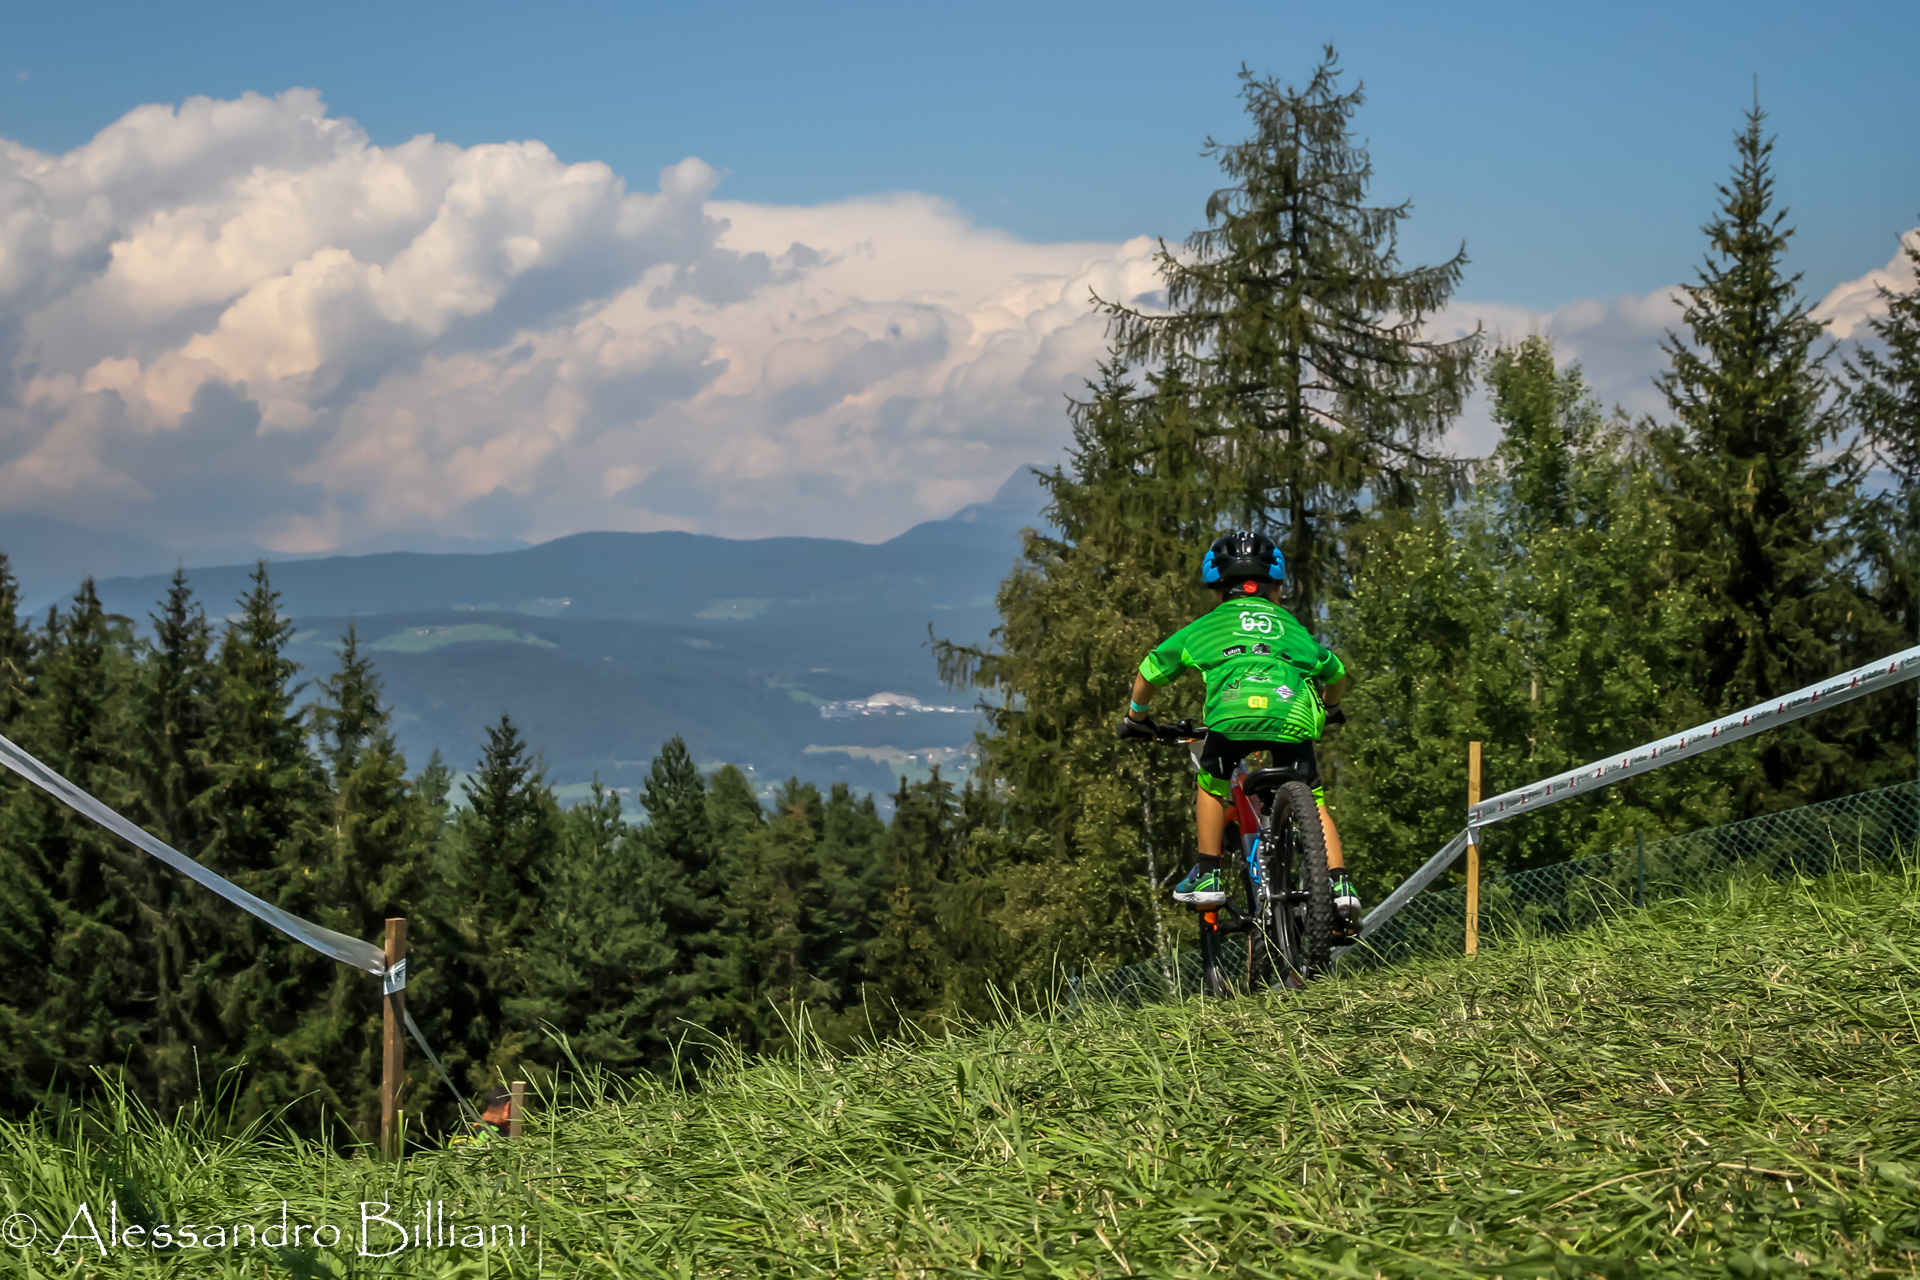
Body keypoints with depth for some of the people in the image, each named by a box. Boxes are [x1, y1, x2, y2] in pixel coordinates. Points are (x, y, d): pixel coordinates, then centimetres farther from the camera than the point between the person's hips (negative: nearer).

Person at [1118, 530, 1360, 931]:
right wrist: (1329, 710, 69)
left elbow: (1150, 671, 38)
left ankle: (1208, 877, 21)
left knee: (1211, 785, 25)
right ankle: (1339, 883, -2)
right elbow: (1336, 675, 49)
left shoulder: (1207, 625, 31)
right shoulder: (1291, 626, 36)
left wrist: (1136, 718, 55)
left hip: (1232, 711, -1)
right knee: (1313, 802, 15)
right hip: (1293, 714, 1)